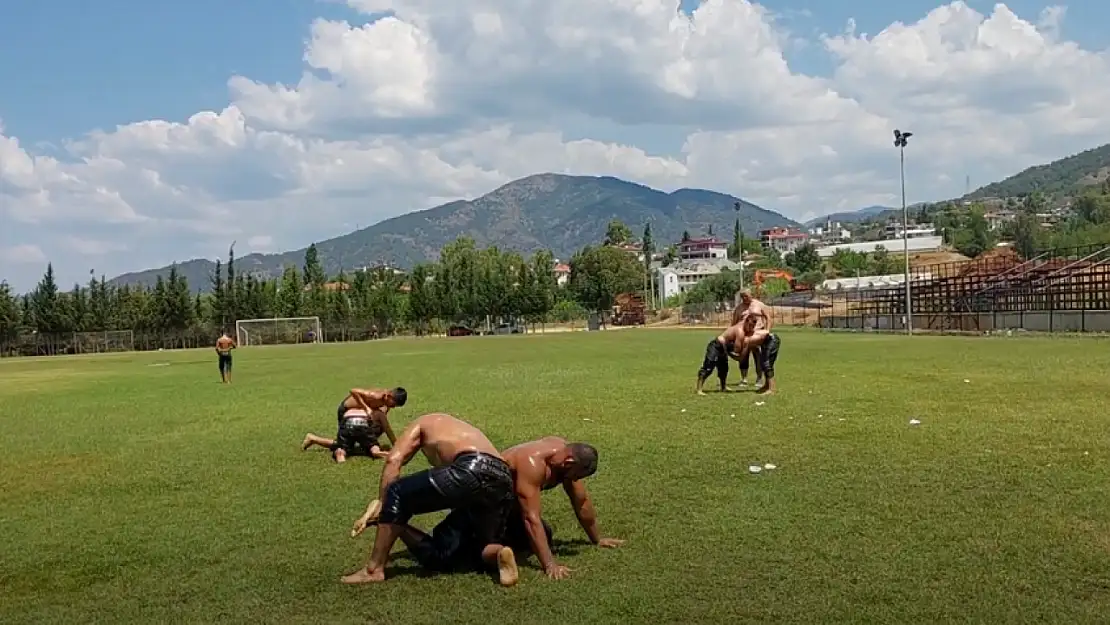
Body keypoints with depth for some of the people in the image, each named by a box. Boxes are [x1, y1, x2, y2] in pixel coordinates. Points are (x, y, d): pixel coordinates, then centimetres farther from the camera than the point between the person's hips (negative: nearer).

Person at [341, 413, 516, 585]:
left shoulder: (422, 423, 26)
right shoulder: (464, 431, 43)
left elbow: (393, 461, 9)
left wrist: (381, 503, 10)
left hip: (472, 470, -6)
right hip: (504, 481, 7)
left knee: (397, 495, 10)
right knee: (483, 544, 26)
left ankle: (374, 570, 9)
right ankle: (500, 553, -9)